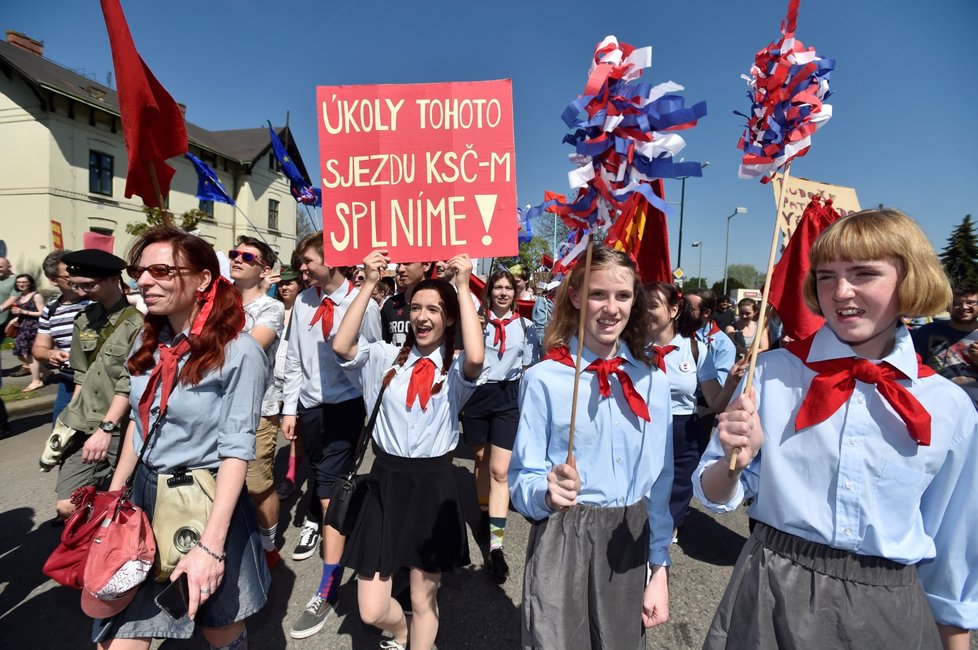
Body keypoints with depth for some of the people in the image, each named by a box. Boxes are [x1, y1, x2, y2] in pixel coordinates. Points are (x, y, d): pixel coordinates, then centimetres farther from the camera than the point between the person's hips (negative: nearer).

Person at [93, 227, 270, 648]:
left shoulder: (238, 352, -18)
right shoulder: (148, 343, 3)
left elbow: (236, 450, -20)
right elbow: (139, 421, 13)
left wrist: (211, 545, -24)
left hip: (208, 500, -5)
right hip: (144, 496, 5)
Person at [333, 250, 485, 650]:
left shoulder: (456, 368, -4)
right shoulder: (386, 358, 3)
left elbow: (476, 358, -28)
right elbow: (342, 346, -14)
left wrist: (463, 287, -23)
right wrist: (370, 284, -15)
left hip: (435, 485, -1)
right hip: (386, 482, 2)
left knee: (424, 601, 16)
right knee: (371, 611, 9)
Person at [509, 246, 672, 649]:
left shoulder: (652, 381, -1)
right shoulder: (544, 378, -14)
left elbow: (659, 482, 4)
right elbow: (523, 479, -9)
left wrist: (659, 569, 4)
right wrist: (548, 492, -30)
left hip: (630, 543, 4)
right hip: (562, 543, -3)